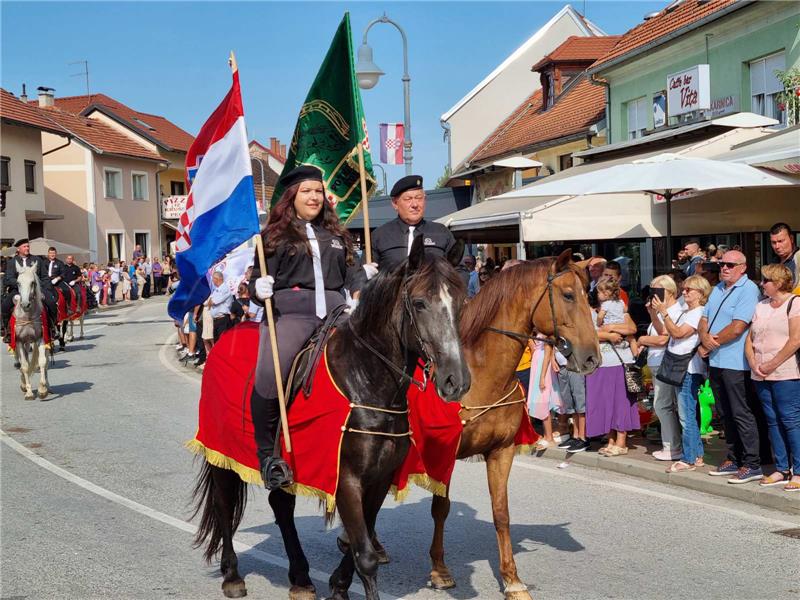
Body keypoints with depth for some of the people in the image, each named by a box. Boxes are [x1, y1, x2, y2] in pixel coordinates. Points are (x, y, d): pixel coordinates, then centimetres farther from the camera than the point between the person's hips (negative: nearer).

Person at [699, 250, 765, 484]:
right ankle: (733, 460, 22)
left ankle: (751, 465, -1)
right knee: (726, 414, 14)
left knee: (742, 414, -5)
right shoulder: (718, 289, 16)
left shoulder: (748, 290, -11)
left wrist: (713, 343, -8)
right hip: (715, 361, 8)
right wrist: (705, 338, -7)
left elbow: (737, 328, -20)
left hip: (735, 363, -8)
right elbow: (704, 319, 14)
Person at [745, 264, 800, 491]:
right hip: (761, 376, 7)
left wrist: (772, 365, -13)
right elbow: (749, 339, 14)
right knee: (773, 421, 9)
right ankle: (782, 470, 15)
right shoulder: (761, 306, 16)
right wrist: (753, 363, -3)